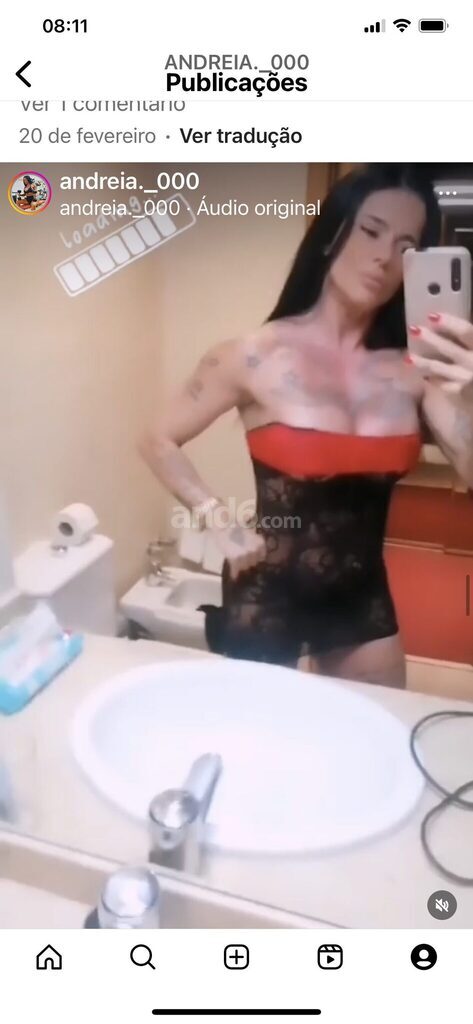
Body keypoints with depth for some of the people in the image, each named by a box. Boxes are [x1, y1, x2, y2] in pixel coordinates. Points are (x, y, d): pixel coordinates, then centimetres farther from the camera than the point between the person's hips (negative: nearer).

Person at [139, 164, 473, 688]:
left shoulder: (414, 369, -7)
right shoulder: (256, 355, -15)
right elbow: (158, 441, -6)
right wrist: (220, 524, -11)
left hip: (363, 599, 4)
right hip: (266, 596, -3)